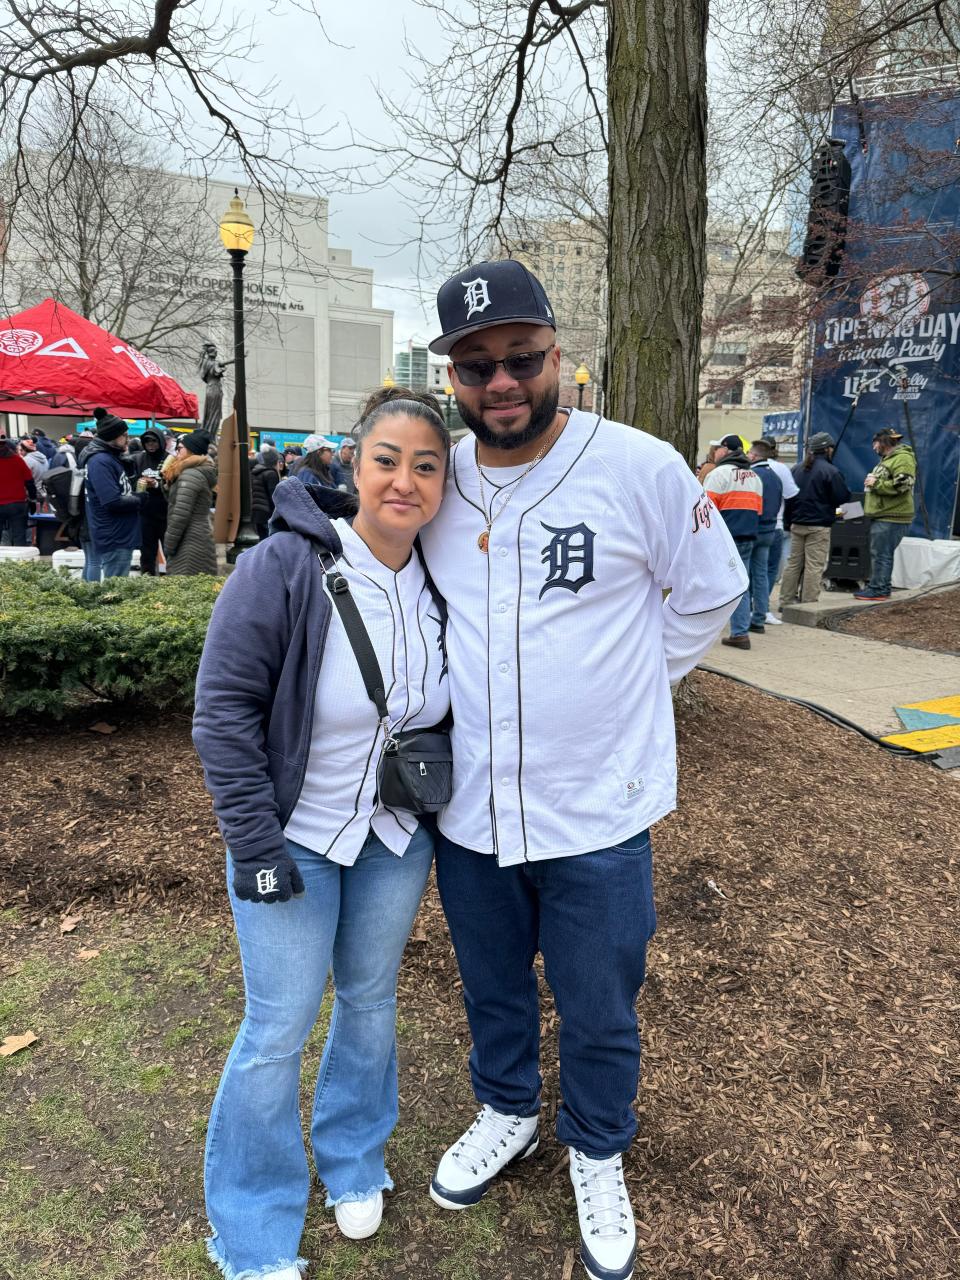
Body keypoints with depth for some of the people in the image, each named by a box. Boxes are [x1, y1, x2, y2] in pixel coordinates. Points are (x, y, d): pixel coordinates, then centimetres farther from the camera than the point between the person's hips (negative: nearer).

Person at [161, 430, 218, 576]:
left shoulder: (190, 474, -14)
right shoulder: (202, 472, 17)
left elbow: (181, 513, -20)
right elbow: (173, 500, 24)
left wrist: (169, 543, -14)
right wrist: (168, 481, 10)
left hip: (189, 542, -10)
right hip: (201, 538, 10)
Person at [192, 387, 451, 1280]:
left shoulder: (439, 583, -6)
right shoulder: (283, 568, -21)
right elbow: (224, 711, -18)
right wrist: (255, 846, -17)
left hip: (397, 838, 5)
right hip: (294, 836, -4)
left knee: (370, 999, 20)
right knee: (280, 1027, 6)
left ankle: (353, 1164, 47)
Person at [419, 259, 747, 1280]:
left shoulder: (642, 468, -13)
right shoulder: (438, 482, -2)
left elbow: (710, 595, 1)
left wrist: (625, 687, 0)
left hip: (598, 812, -3)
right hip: (469, 808, 4)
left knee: (599, 1012, 17)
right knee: (492, 989, 25)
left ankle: (597, 1156, 46)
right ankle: (506, 1114, 53)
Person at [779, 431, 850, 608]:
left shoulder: (797, 468, 9)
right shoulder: (829, 471, -12)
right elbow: (843, 497, -10)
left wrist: (788, 522, 17)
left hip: (797, 524, 6)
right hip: (819, 526, -6)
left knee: (793, 563, 11)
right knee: (814, 567, -2)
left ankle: (786, 602, 13)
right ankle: (809, 605, -1)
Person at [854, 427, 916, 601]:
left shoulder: (903, 458, -11)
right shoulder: (887, 458, 22)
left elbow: (901, 486, -23)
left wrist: (876, 483, -15)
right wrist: (872, 483, 15)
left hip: (891, 517, -11)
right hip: (881, 515, 11)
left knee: (881, 554, -9)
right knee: (877, 553, 13)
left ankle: (879, 590, -6)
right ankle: (875, 586, 19)